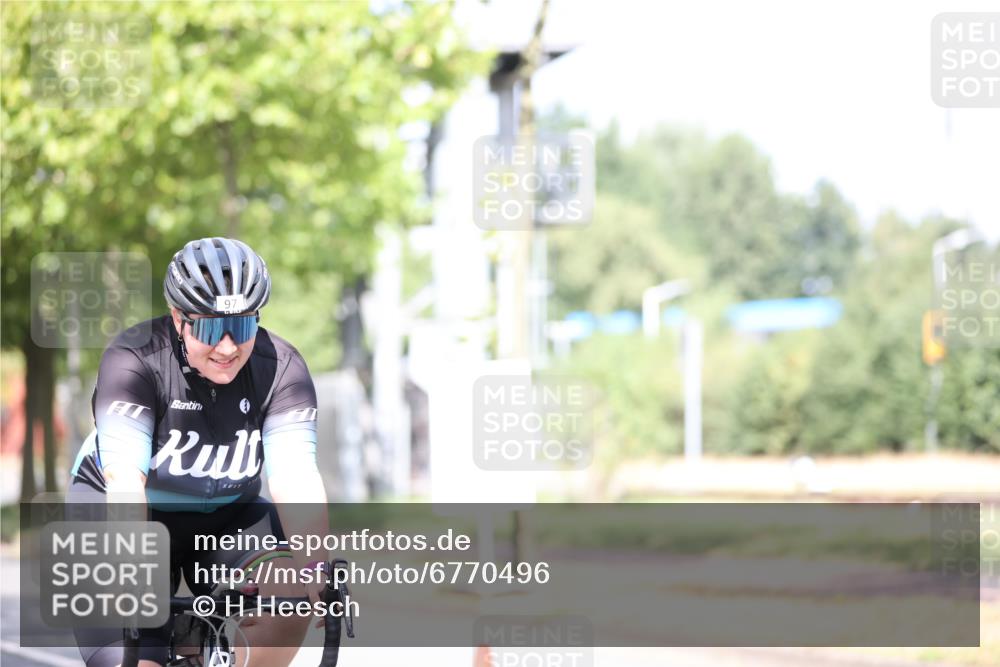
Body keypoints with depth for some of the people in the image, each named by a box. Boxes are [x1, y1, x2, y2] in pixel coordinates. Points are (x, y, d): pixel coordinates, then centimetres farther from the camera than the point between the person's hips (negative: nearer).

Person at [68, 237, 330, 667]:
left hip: (225, 517, 3)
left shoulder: (281, 369, -18)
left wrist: (312, 565, -44)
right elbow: (125, 478, -34)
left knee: (288, 591, -26)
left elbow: (295, 476, -28)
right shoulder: (134, 360, -25)